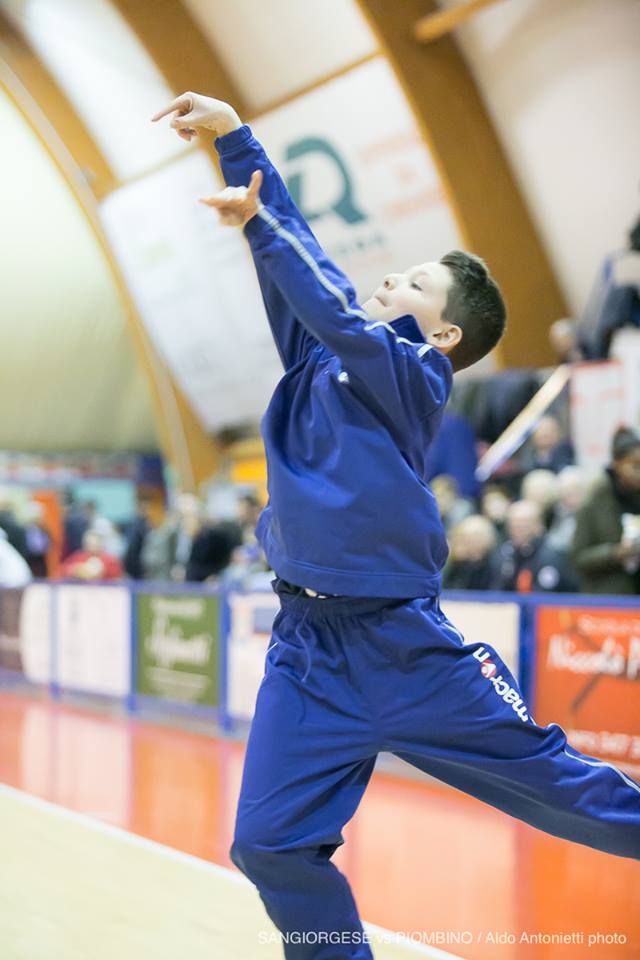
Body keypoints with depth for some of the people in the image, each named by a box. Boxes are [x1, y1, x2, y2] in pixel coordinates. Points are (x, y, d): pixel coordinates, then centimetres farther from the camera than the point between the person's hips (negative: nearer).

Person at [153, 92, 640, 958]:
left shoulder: (416, 376, -6)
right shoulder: (320, 362, 11)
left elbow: (335, 315, -21)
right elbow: (299, 261, 12)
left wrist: (256, 221, -16)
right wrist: (235, 135, 9)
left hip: (404, 649, -5)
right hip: (306, 651, 6)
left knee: (555, 780, 6)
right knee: (269, 845, -1)